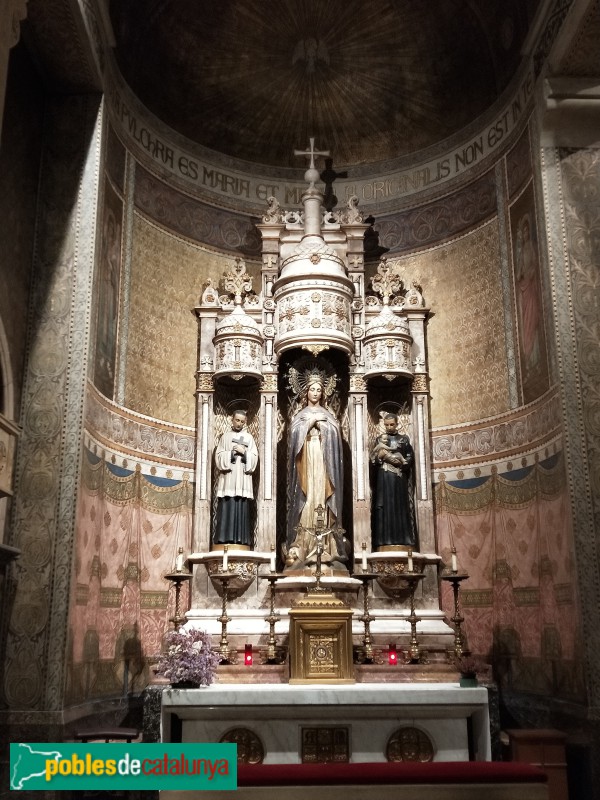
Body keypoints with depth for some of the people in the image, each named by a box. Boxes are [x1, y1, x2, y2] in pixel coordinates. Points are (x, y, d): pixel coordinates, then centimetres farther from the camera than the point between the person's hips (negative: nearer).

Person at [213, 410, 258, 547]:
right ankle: (225, 539, -8)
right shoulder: (225, 437, 14)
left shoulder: (249, 437, 14)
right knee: (226, 508, -7)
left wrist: (244, 452, -9)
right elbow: (218, 456, 5)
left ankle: (241, 539, -6)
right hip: (227, 478, 0)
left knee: (242, 508, -6)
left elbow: (254, 458, 7)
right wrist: (231, 452, -8)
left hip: (243, 479, 0)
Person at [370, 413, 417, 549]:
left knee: (400, 506, -5)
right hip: (384, 477, 0)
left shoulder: (404, 439, 11)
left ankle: (402, 540, -7)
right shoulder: (380, 439, 13)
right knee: (385, 506, -7)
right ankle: (385, 540, -11)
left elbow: (410, 458, 3)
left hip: (399, 477, 0)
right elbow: (373, 458, 8)